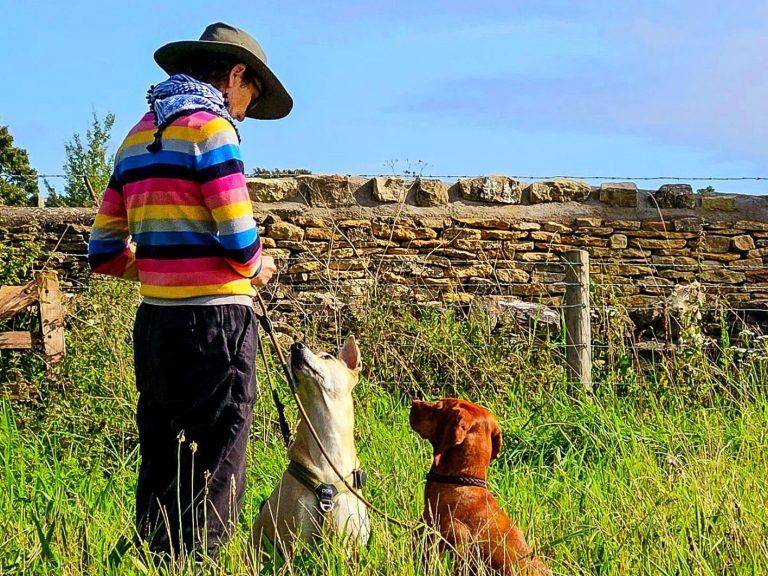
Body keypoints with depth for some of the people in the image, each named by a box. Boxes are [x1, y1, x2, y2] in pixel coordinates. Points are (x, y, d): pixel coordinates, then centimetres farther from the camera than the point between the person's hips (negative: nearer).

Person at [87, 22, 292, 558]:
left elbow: (105, 253, 15)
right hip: (213, 324, -8)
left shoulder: (138, 137, 16)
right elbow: (240, 243, -15)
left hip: (155, 323, 8)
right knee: (212, 477, -3)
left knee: (162, 468, 14)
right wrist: (259, 269, 5)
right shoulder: (211, 127, -9)